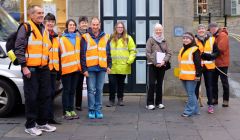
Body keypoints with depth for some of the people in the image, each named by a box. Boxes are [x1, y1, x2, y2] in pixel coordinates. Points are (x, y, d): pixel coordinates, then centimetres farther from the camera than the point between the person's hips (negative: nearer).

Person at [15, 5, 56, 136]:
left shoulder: (44, 29, 17)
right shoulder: (25, 28, -5)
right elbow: (19, 48, -12)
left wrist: (47, 64, 17)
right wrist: (24, 66, -16)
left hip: (44, 69, 7)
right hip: (30, 69, -7)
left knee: (45, 96, 10)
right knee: (31, 97, -3)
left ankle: (42, 123, 22)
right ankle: (30, 125, 7)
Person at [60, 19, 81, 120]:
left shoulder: (78, 39, 15)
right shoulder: (62, 39, -1)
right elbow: (60, 54, -5)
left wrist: (80, 65, 13)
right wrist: (60, 67, -11)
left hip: (76, 68, 5)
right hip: (66, 68, -5)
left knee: (72, 90, 10)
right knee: (66, 90, -2)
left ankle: (71, 110, 16)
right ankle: (66, 112, 2)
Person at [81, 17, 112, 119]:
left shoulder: (105, 37, 12)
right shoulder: (85, 37, 2)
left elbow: (108, 53, 16)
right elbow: (82, 54, -1)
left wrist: (109, 65, 8)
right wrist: (84, 69, -7)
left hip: (102, 68, 3)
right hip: (90, 68, -3)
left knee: (99, 90, 7)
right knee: (91, 90, -1)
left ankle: (98, 110, 13)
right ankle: (91, 110, 7)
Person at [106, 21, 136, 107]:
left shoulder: (128, 38, 5)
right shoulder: (111, 38, 4)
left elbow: (133, 50, 6)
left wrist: (130, 60, -7)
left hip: (123, 66, 1)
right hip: (112, 66, 0)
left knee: (121, 83, 10)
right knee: (112, 83, -2)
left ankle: (120, 99, 21)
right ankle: (111, 100, 9)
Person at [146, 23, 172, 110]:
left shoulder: (164, 41, 13)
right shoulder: (151, 40, 0)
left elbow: (169, 53, 8)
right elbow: (148, 53, -8)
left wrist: (164, 61, -10)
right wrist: (155, 62, -15)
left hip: (162, 65, 4)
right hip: (152, 65, -4)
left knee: (160, 84, 9)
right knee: (151, 84, -7)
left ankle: (159, 102, 17)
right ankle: (150, 103, -2)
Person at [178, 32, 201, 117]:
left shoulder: (195, 49, -8)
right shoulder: (182, 49, 18)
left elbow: (198, 63, -12)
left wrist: (198, 75, -15)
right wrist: (180, 73, 24)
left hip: (191, 76, -8)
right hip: (183, 76, 8)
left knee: (191, 94, -4)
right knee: (190, 94, 13)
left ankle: (189, 111, 0)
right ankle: (195, 110, 21)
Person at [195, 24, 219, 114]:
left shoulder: (212, 40, 4)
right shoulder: (194, 40, 0)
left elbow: (216, 52, 4)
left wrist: (210, 56, -15)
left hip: (208, 66, 1)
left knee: (209, 85, 8)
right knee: (196, 85, 6)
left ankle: (210, 104, 15)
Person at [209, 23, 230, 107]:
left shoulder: (223, 35, -15)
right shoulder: (216, 36, 12)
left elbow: (221, 48, -25)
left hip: (222, 63, -8)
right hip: (215, 63, 8)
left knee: (224, 82, 2)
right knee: (214, 81, 11)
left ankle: (226, 100, 10)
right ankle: (214, 98, 20)